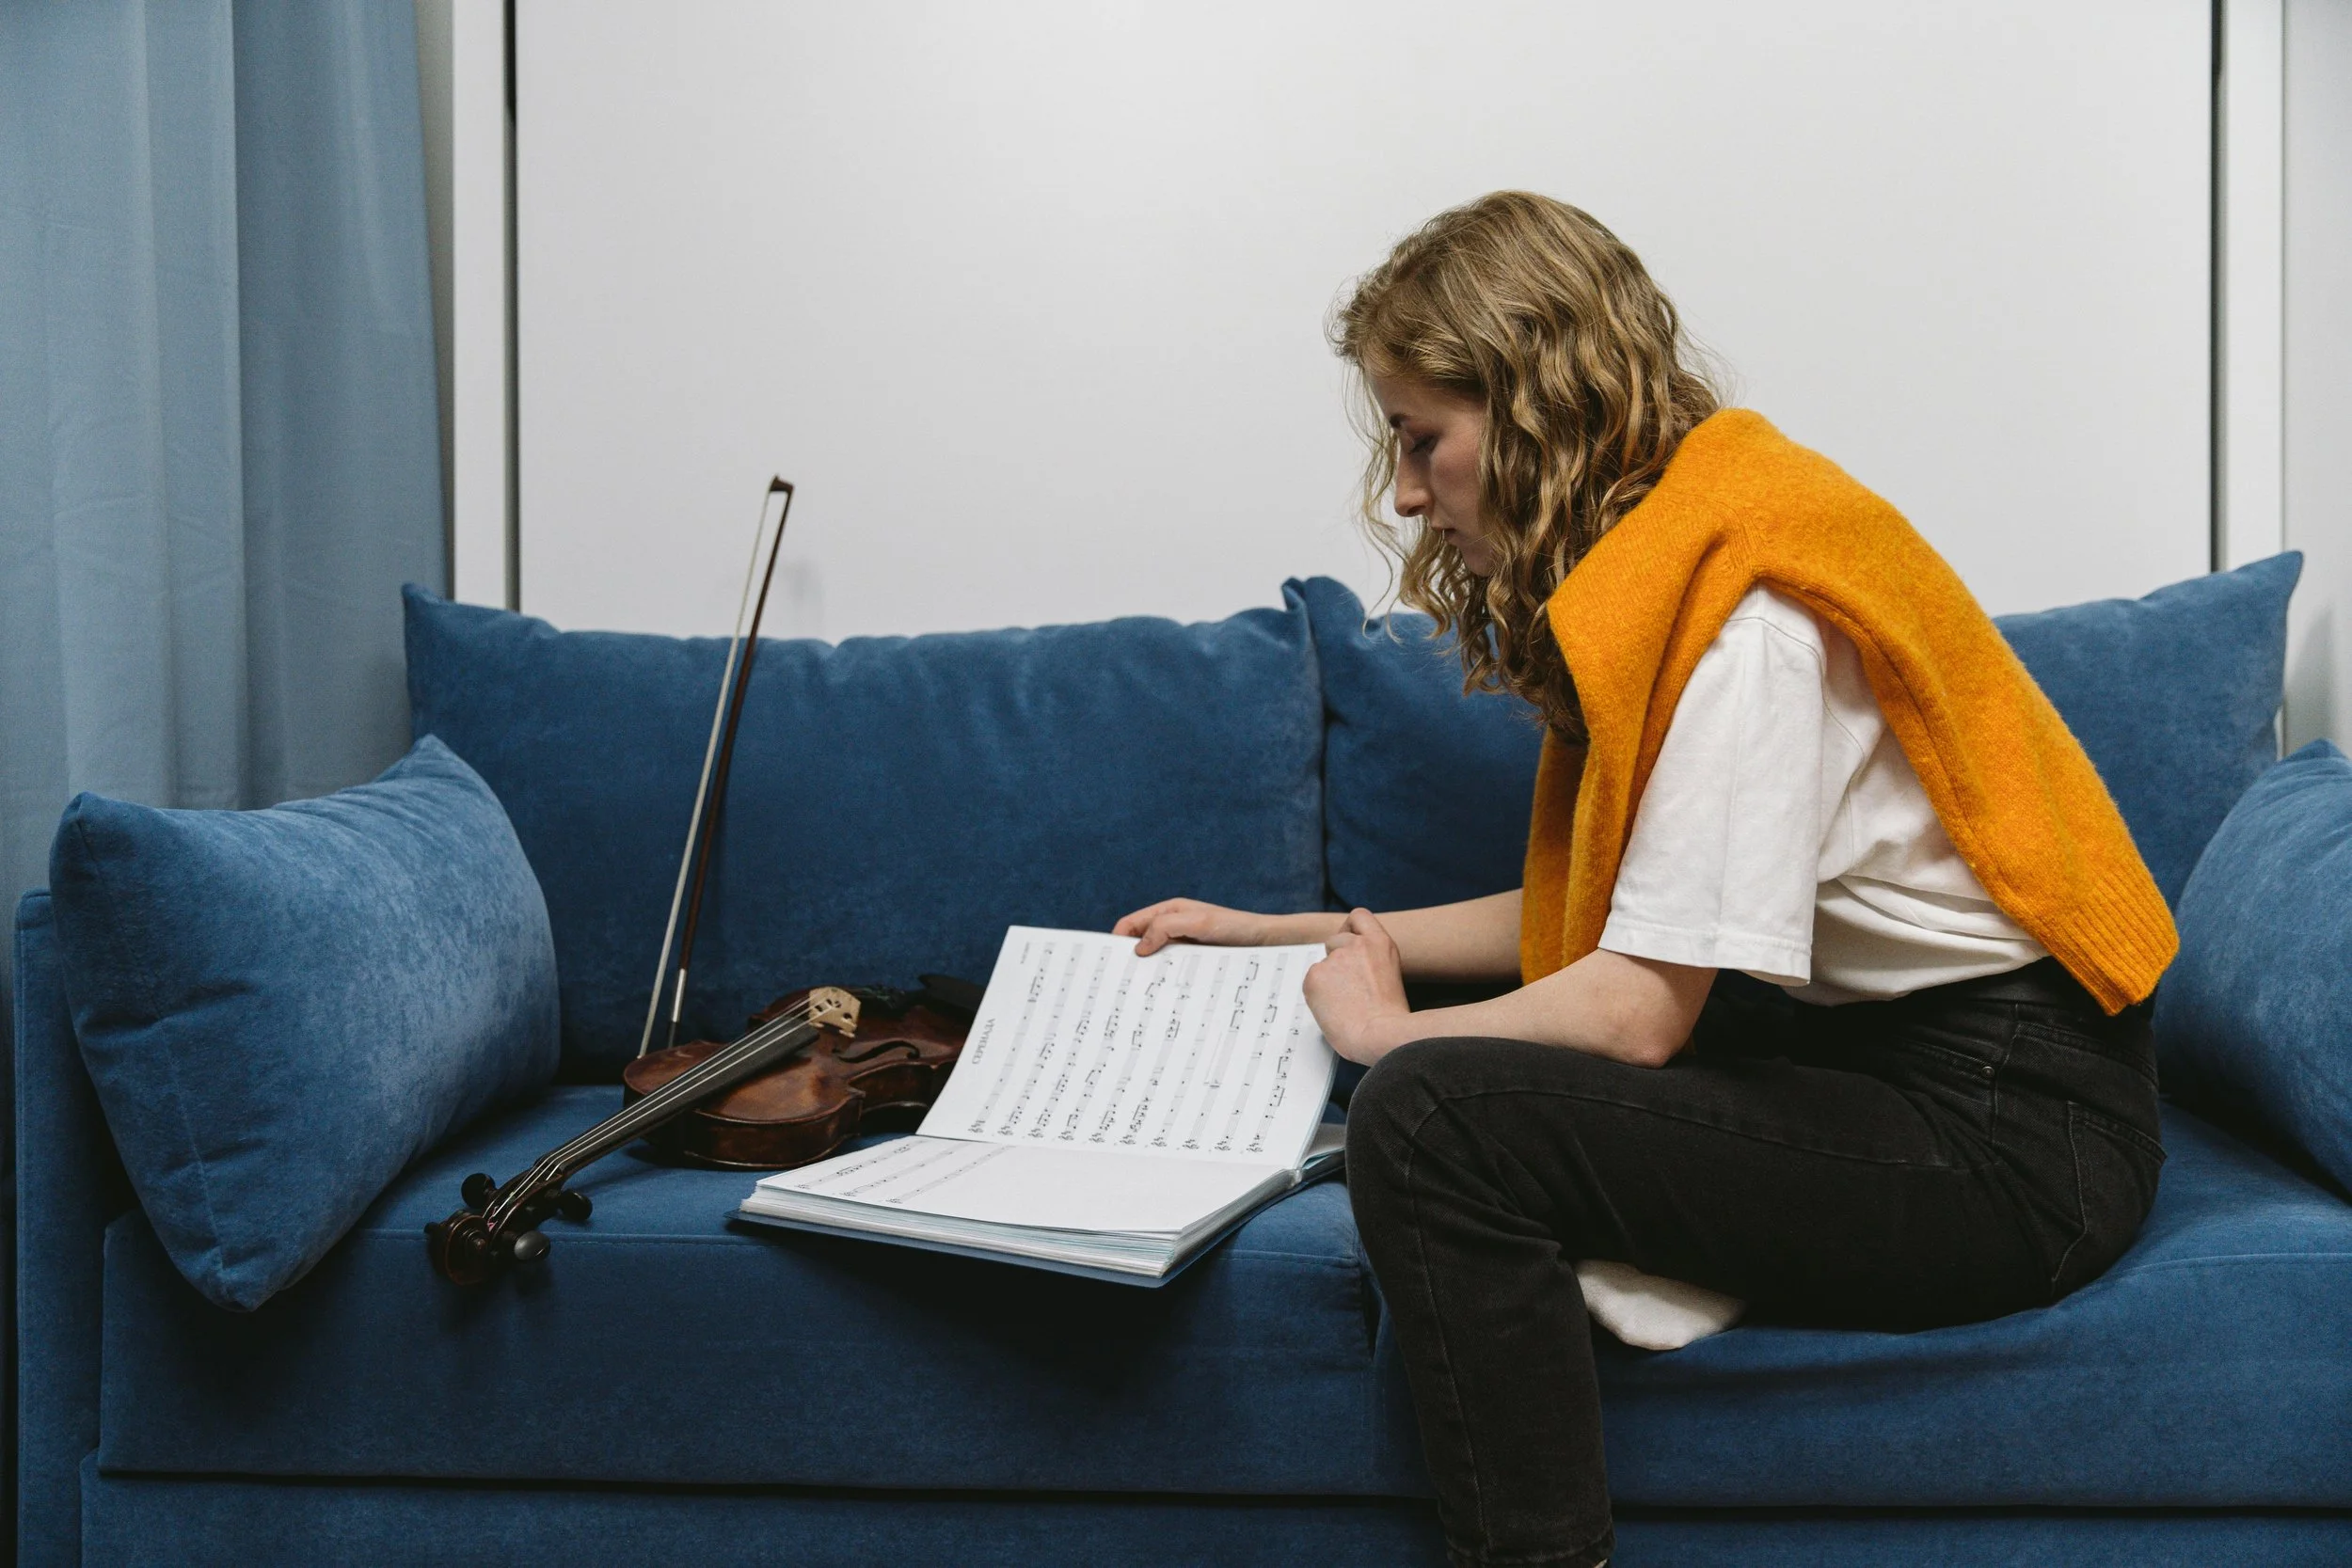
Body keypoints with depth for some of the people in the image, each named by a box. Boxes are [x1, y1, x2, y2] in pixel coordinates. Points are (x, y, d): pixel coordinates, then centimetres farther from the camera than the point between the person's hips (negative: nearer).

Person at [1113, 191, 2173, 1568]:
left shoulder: (1742, 599, -18)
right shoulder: (1660, 564, 12)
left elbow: (1641, 1004, -22)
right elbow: (1607, 914, 13)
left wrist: (1389, 1034, -5)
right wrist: (1286, 938, 15)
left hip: (2012, 1130, -10)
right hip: (1882, 1043, 10)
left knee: (1434, 1116, -24)